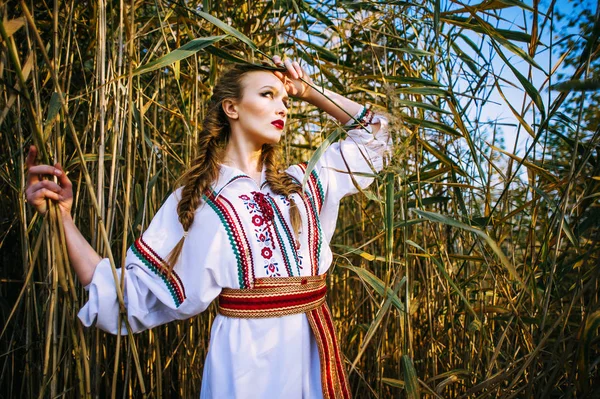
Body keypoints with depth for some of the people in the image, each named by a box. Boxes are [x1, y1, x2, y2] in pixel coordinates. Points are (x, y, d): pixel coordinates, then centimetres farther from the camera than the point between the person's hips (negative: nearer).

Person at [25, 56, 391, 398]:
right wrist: (63, 216, -12)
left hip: (315, 349, 5)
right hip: (247, 354, -4)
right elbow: (133, 296, -6)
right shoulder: (196, 201, -2)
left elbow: (373, 136, 18)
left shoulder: (300, 183, 8)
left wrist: (309, 91, 12)